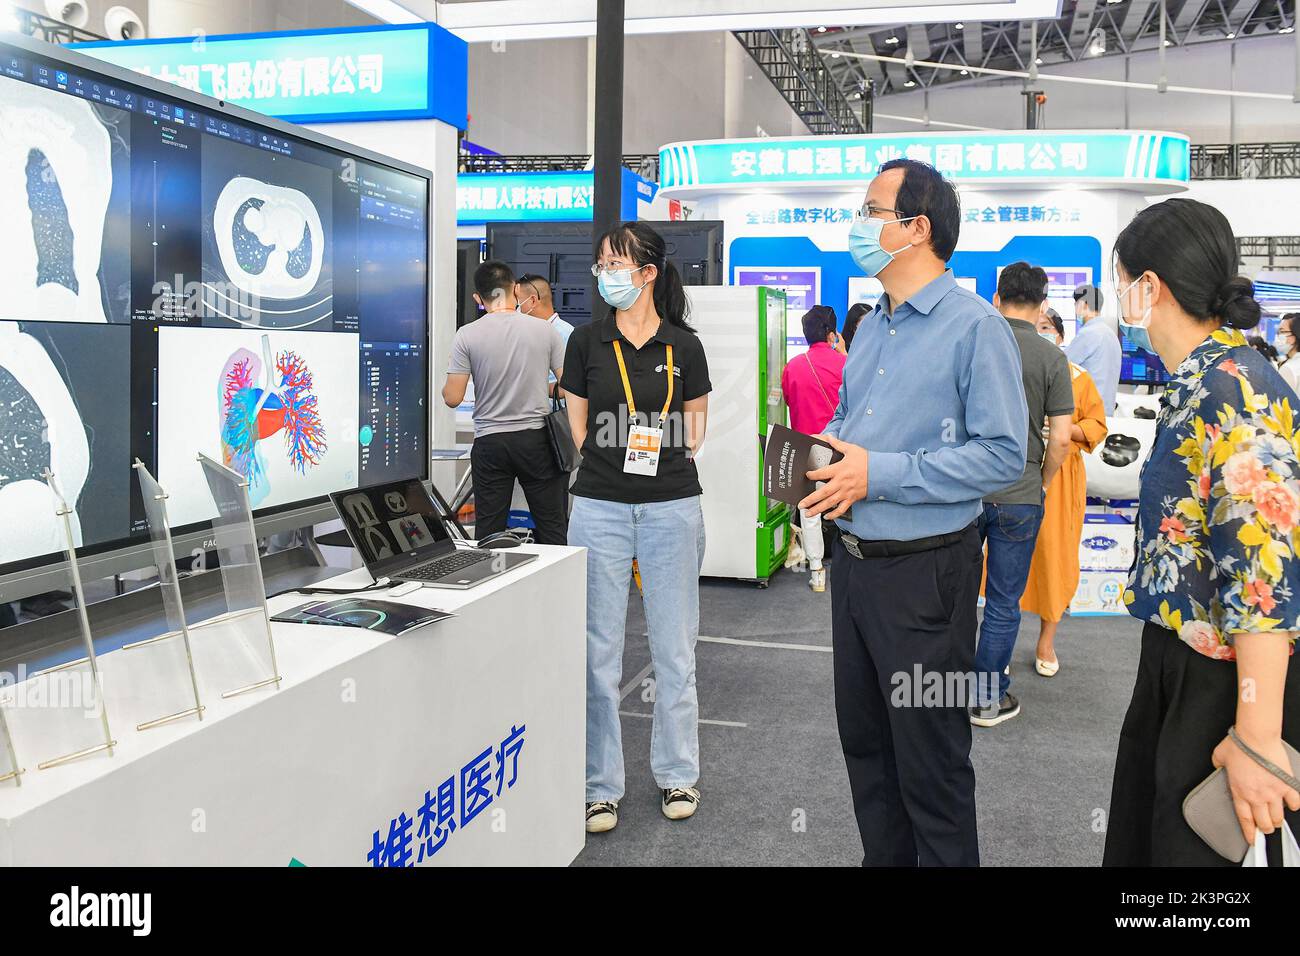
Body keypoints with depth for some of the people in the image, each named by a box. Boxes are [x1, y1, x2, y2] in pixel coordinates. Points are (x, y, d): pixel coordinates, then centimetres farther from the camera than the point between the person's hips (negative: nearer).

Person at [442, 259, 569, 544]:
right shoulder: (544, 330, -3)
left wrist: (445, 385, 16)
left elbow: (453, 398, -6)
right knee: (552, 529, 8)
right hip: (537, 438, 0)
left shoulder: (467, 335, -6)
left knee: (488, 533, 7)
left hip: (490, 443, 0)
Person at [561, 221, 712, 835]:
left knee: (674, 648, 8)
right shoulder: (586, 343, 3)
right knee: (599, 651, 3)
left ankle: (677, 774, 25)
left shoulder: (684, 347, 2)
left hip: (672, 507, 0)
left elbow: (693, 432, 11)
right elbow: (581, 431, 9)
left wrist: (659, 458, 1)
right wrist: (621, 459, 2)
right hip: (600, 507, 0)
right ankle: (600, 785, 16)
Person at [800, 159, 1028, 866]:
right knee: (863, 739, 20)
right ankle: (883, 857, 37)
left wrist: (880, 473, -22)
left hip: (924, 570, -8)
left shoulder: (976, 326, -13)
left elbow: (1004, 454, -19)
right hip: (852, 560, 8)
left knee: (930, 761, 4)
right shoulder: (873, 325, 13)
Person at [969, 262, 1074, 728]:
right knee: (1004, 602, 9)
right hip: (1019, 497, -2)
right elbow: (1060, 439, -8)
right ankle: (988, 699, 18)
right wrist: (1041, 483, 8)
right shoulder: (1051, 357, -7)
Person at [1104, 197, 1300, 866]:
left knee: (1192, 846, 8)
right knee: (1138, 836, 21)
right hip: (1177, 661, 9)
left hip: (1226, 680, -9)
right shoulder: (1201, 382, 6)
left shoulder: (1231, 391, -24)